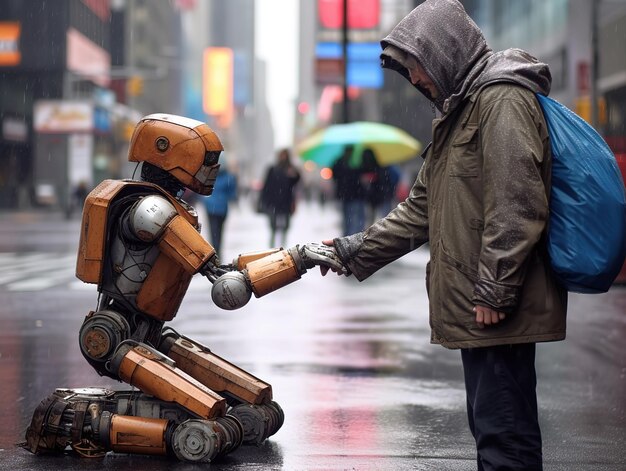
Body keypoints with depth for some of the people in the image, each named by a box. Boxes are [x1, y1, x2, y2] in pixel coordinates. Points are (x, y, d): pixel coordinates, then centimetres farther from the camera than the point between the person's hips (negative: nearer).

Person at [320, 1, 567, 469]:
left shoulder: (502, 98, -11)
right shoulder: (460, 108, 22)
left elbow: (516, 205, -21)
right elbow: (422, 208, 25)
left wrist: (493, 291, -21)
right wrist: (355, 250, 20)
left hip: (498, 307, -10)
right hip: (476, 307, 10)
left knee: (504, 433, -9)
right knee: (491, 427, 14)